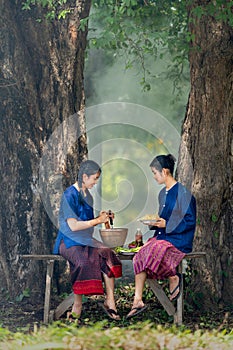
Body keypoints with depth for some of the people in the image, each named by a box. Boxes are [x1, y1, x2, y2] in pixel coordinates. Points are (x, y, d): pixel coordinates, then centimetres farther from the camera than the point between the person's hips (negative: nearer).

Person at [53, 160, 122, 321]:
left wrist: (101, 218, 7)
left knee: (107, 254, -23)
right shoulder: (70, 195, -9)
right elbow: (73, 226, -16)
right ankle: (78, 304, -28)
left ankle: (110, 301, -27)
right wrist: (97, 221, -10)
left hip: (86, 241, 7)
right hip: (69, 242, -7)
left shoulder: (87, 195, 18)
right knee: (84, 259, -37)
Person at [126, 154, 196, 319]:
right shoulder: (163, 193, 16)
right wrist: (154, 223, 5)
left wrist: (166, 225, -17)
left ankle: (173, 277, -9)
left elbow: (190, 221, -13)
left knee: (154, 250, -33)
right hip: (162, 236, 8)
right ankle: (138, 300, -22)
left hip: (179, 240, -8)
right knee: (140, 255, -17)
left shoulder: (183, 193, -10)